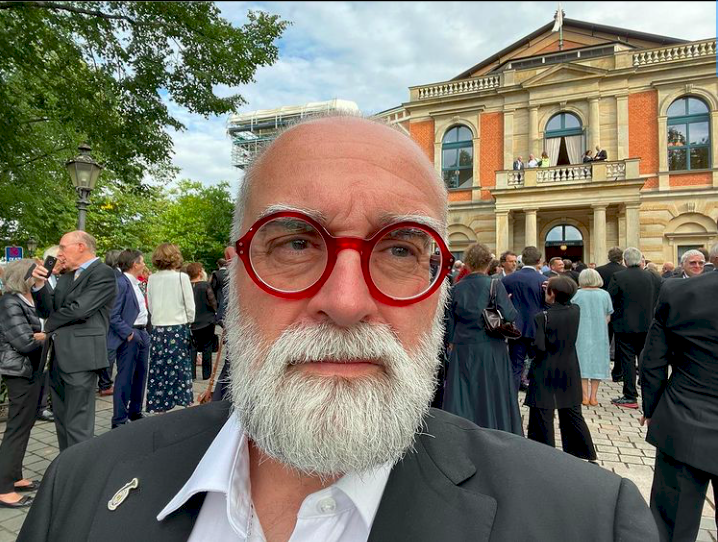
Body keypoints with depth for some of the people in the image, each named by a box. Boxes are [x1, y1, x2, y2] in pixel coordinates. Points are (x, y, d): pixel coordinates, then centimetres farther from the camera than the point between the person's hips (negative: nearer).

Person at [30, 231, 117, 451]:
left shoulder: (103, 273, -9)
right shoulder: (65, 277, 17)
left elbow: (79, 309, -17)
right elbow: (46, 311, 14)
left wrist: (50, 325, -1)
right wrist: (40, 284, -2)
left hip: (81, 356, -8)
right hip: (58, 357, 9)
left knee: (78, 425, -4)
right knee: (62, 421, 17)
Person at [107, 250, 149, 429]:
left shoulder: (136, 283, 13)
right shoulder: (120, 283, -14)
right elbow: (113, 315, -17)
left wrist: (144, 331, 13)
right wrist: (129, 333, -19)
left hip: (142, 333, 9)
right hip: (129, 337, -9)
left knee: (140, 375, 16)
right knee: (125, 378, -1)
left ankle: (135, 412, 30)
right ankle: (119, 420, 9)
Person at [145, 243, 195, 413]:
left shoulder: (152, 279, 1)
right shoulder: (181, 277, -9)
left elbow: (150, 306, 8)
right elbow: (190, 307, -6)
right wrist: (188, 323, 11)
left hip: (157, 329, 3)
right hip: (178, 328, -3)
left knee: (159, 370, 9)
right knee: (180, 369, 5)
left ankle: (159, 407, 17)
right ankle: (185, 403, 9)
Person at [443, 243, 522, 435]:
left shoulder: (457, 288, -1)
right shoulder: (495, 284, -9)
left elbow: (450, 321, 5)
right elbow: (510, 316, -13)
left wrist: (451, 343, 18)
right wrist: (507, 303, 8)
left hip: (463, 349, 2)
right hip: (491, 349, -1)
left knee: (463, 397, 9)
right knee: (493, 397, 12)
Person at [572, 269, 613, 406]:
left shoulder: (577, 294, -7)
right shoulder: (605, 294, -1)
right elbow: (608, 318, 3)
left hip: (582, 334, -1)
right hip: (600, 334, 2)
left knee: (583, 361, 5)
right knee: (597, 361, 9)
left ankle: (585, 396, 4)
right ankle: (593, 396, 11)